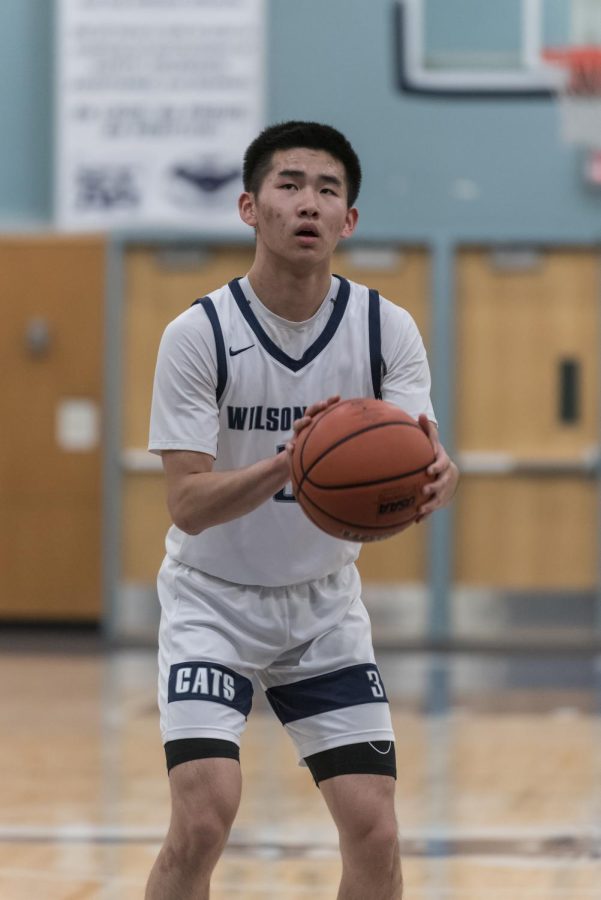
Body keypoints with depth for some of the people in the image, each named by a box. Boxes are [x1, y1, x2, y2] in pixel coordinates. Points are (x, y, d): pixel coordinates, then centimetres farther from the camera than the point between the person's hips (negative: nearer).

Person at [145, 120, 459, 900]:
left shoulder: (386, 330, -9)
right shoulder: (198, 336, -18)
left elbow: (422, 457, -19)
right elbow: (188, 504, -22)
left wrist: (435, 476, -44)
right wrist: (285, 466, -42)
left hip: (326, 602, 3)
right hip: (214, 601, -3)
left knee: (374, 832, -4)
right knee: (204, 817, -19)